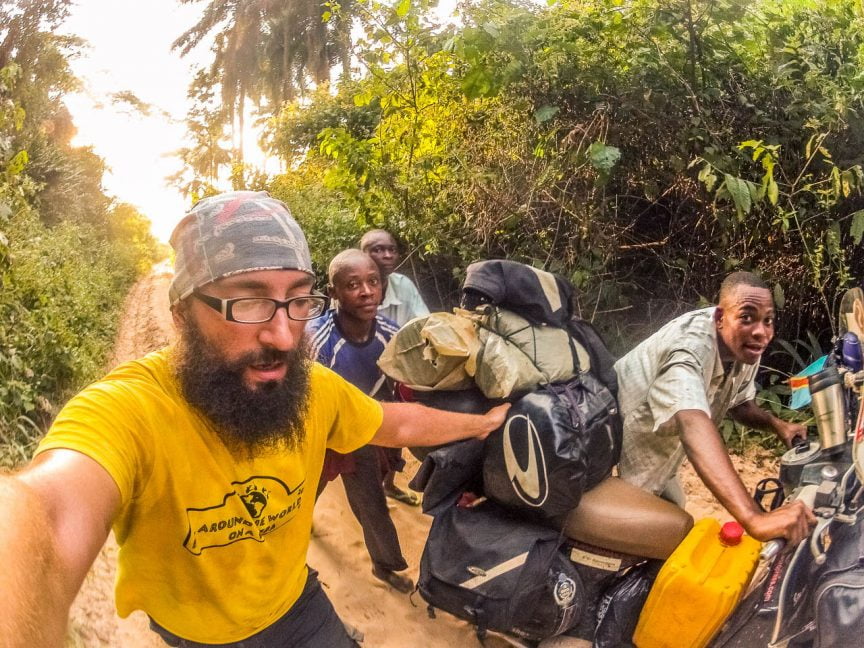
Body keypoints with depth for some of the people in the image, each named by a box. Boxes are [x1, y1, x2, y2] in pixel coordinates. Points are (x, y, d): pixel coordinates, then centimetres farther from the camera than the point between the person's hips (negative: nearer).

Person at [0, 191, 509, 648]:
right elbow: (50, 512, -58)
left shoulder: (315, 387, -17)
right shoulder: (127, 409, -36)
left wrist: (480, 423, 14)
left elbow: (399, 422, 3)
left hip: (296, 602, 3)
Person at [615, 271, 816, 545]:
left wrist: (776, 424, -13)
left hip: (658, 455, 9)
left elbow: (739, 402, 9)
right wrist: (755, 519, -68)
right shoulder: (689, 346, -40)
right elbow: (694, 425, -58)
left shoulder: (746, 346, -11)